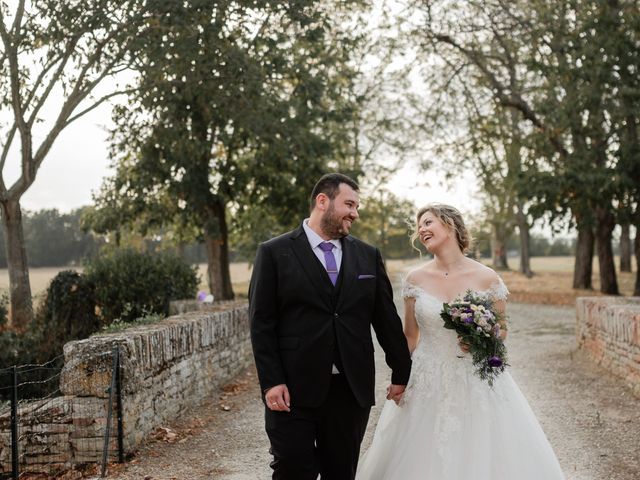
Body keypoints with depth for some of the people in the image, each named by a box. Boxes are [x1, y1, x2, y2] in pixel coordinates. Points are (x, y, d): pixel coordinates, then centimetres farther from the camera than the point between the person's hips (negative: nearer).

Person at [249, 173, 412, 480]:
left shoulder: (368, 256, 10)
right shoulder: (274, 253, -1)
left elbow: (387, 319, 13)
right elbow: (261, 324, -4)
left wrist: (401, 373, 14)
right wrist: (271, 382, -11)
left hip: (352, 390, 4)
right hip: (293, 391, -3)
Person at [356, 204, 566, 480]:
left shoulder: (487, 279, -5)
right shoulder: (416, 279, 0)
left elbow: (502, 331, 6)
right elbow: (409, 337, 7)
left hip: (477, 383, -1)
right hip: (427, 385, 1)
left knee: (481, 457, 2)